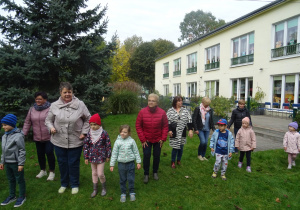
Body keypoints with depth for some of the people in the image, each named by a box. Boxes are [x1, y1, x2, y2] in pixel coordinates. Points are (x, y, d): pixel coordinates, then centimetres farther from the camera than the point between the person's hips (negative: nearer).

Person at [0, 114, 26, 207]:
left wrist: (21, 164, -16)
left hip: (16, 163, -7)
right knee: (11, 180, 21)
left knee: (20, 180, 8)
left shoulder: (18, 136, -20)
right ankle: (12, 196, 38)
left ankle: (22, 197, 24)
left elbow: (22, 151, -17)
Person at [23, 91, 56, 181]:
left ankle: (52, 172, 17)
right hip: (37, 138, 5)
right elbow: (27, 123, 10)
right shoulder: (32, 109, 5)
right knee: (40, 154, 16)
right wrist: (23, 134, 7)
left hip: (49, 137, -5)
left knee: (49, 153, 0)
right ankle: (42, 170, 36)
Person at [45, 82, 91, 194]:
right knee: (62, 163, 17)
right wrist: (51, 127, -10)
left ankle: (74, 185, 31)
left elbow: (87, 119, 3)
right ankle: (64, 184, 39)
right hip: (59, 141, 2)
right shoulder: (54, 105, -1)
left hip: (76, 142, -2)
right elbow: (48, 119, 10)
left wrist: (84, 132, -4)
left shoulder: (80, 104, -6)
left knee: (74, 164, 9)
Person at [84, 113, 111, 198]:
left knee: (100, 174, -1)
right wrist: (86, 157, 2)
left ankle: (104, 188, 26)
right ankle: (95, 189, 33)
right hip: (92, 157, 4)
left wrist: (108, 156, -2)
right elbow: (86, 145, 1)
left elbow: (108, 145, -6)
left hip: (101, 157, -4)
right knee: (94, 173, 16)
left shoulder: (104, 133, -14)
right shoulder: (89, 133, -6)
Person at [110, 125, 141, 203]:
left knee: (131, 179, 8)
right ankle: (123, 194, 29)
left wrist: (138, 162, 2)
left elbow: (136, 152, 1)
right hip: (121, 164, 1)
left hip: (130, 163, -1)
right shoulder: (117, 141, -6)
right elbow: (114, 154, 0)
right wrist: (112, 165, 1)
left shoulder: (131, 141, -7)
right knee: (122, 180, 13)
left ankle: (132, 193, 28)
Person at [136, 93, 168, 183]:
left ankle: (155, 172, 35)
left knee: (157, 156, 12)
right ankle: (146, 174, 23)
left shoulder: (162, 112, -11)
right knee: (146, 156, 2)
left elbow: (165, 126, -3)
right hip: (146, 140, -1)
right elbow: (138, 126, -7)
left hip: (158, 140, 1)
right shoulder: (142, 112, -13)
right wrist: (142, 139, -7)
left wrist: (163, 139, -6)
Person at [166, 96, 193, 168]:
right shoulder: (170, 111, -3)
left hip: (182, 132, 3)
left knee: (181, 147, 11)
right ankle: (172, 162, 16)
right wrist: (169, 130, -8)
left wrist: (190, 130, -3)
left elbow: (189, 120, 4)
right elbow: (168, 121, -2)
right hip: (174, 132, -3)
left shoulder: (185, 111, 5)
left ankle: (179, 160, 31)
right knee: (175, 147, -3)